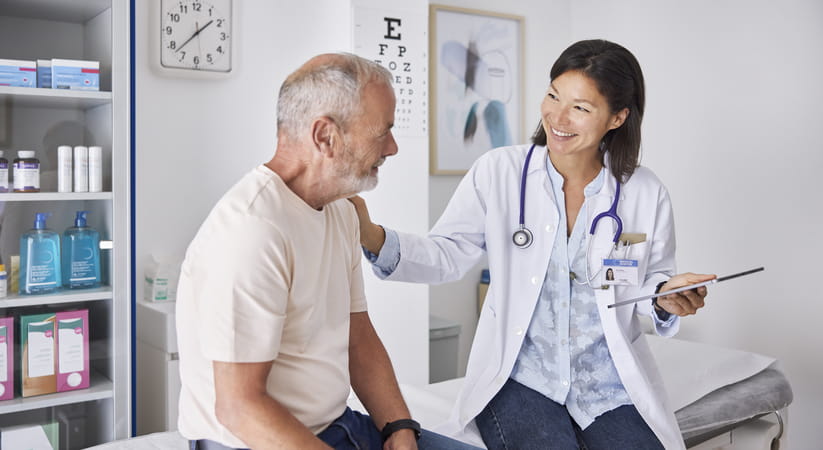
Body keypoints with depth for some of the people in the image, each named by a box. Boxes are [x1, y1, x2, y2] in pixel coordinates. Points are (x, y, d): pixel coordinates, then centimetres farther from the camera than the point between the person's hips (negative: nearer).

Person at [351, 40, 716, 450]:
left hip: (611, 385, 2)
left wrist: (666, 297, -14)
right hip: (519, 378, -2)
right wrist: (373, 238, -20)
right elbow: (446, 255, -4)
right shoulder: (498, 172, -5)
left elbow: (650, 282, 10)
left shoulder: (646, 193, -1)